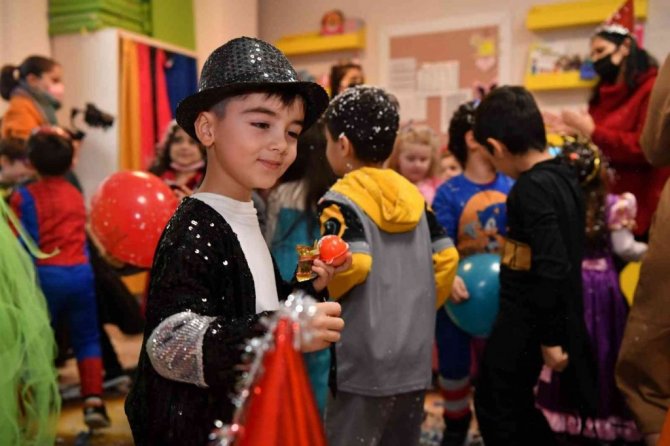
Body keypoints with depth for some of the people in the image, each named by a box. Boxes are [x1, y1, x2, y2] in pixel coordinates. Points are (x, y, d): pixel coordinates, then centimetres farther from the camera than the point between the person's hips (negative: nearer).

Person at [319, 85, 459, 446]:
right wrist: (420, 309, 13)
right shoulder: (412, 195, 7)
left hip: (365, 362, -6)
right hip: (416, 358, 7)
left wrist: (322, 293, -5)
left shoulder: (341, 200, -11)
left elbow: (354, 264, -24)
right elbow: (446, 257, 5)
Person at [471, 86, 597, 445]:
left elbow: (552, 268, -26)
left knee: (495, 407, 8)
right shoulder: (563, 177, 5)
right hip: (561, 316, 9)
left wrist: (550, 337, -20)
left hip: (527, 318, -9)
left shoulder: (531, 189, -22)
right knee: (515, 404, 23)